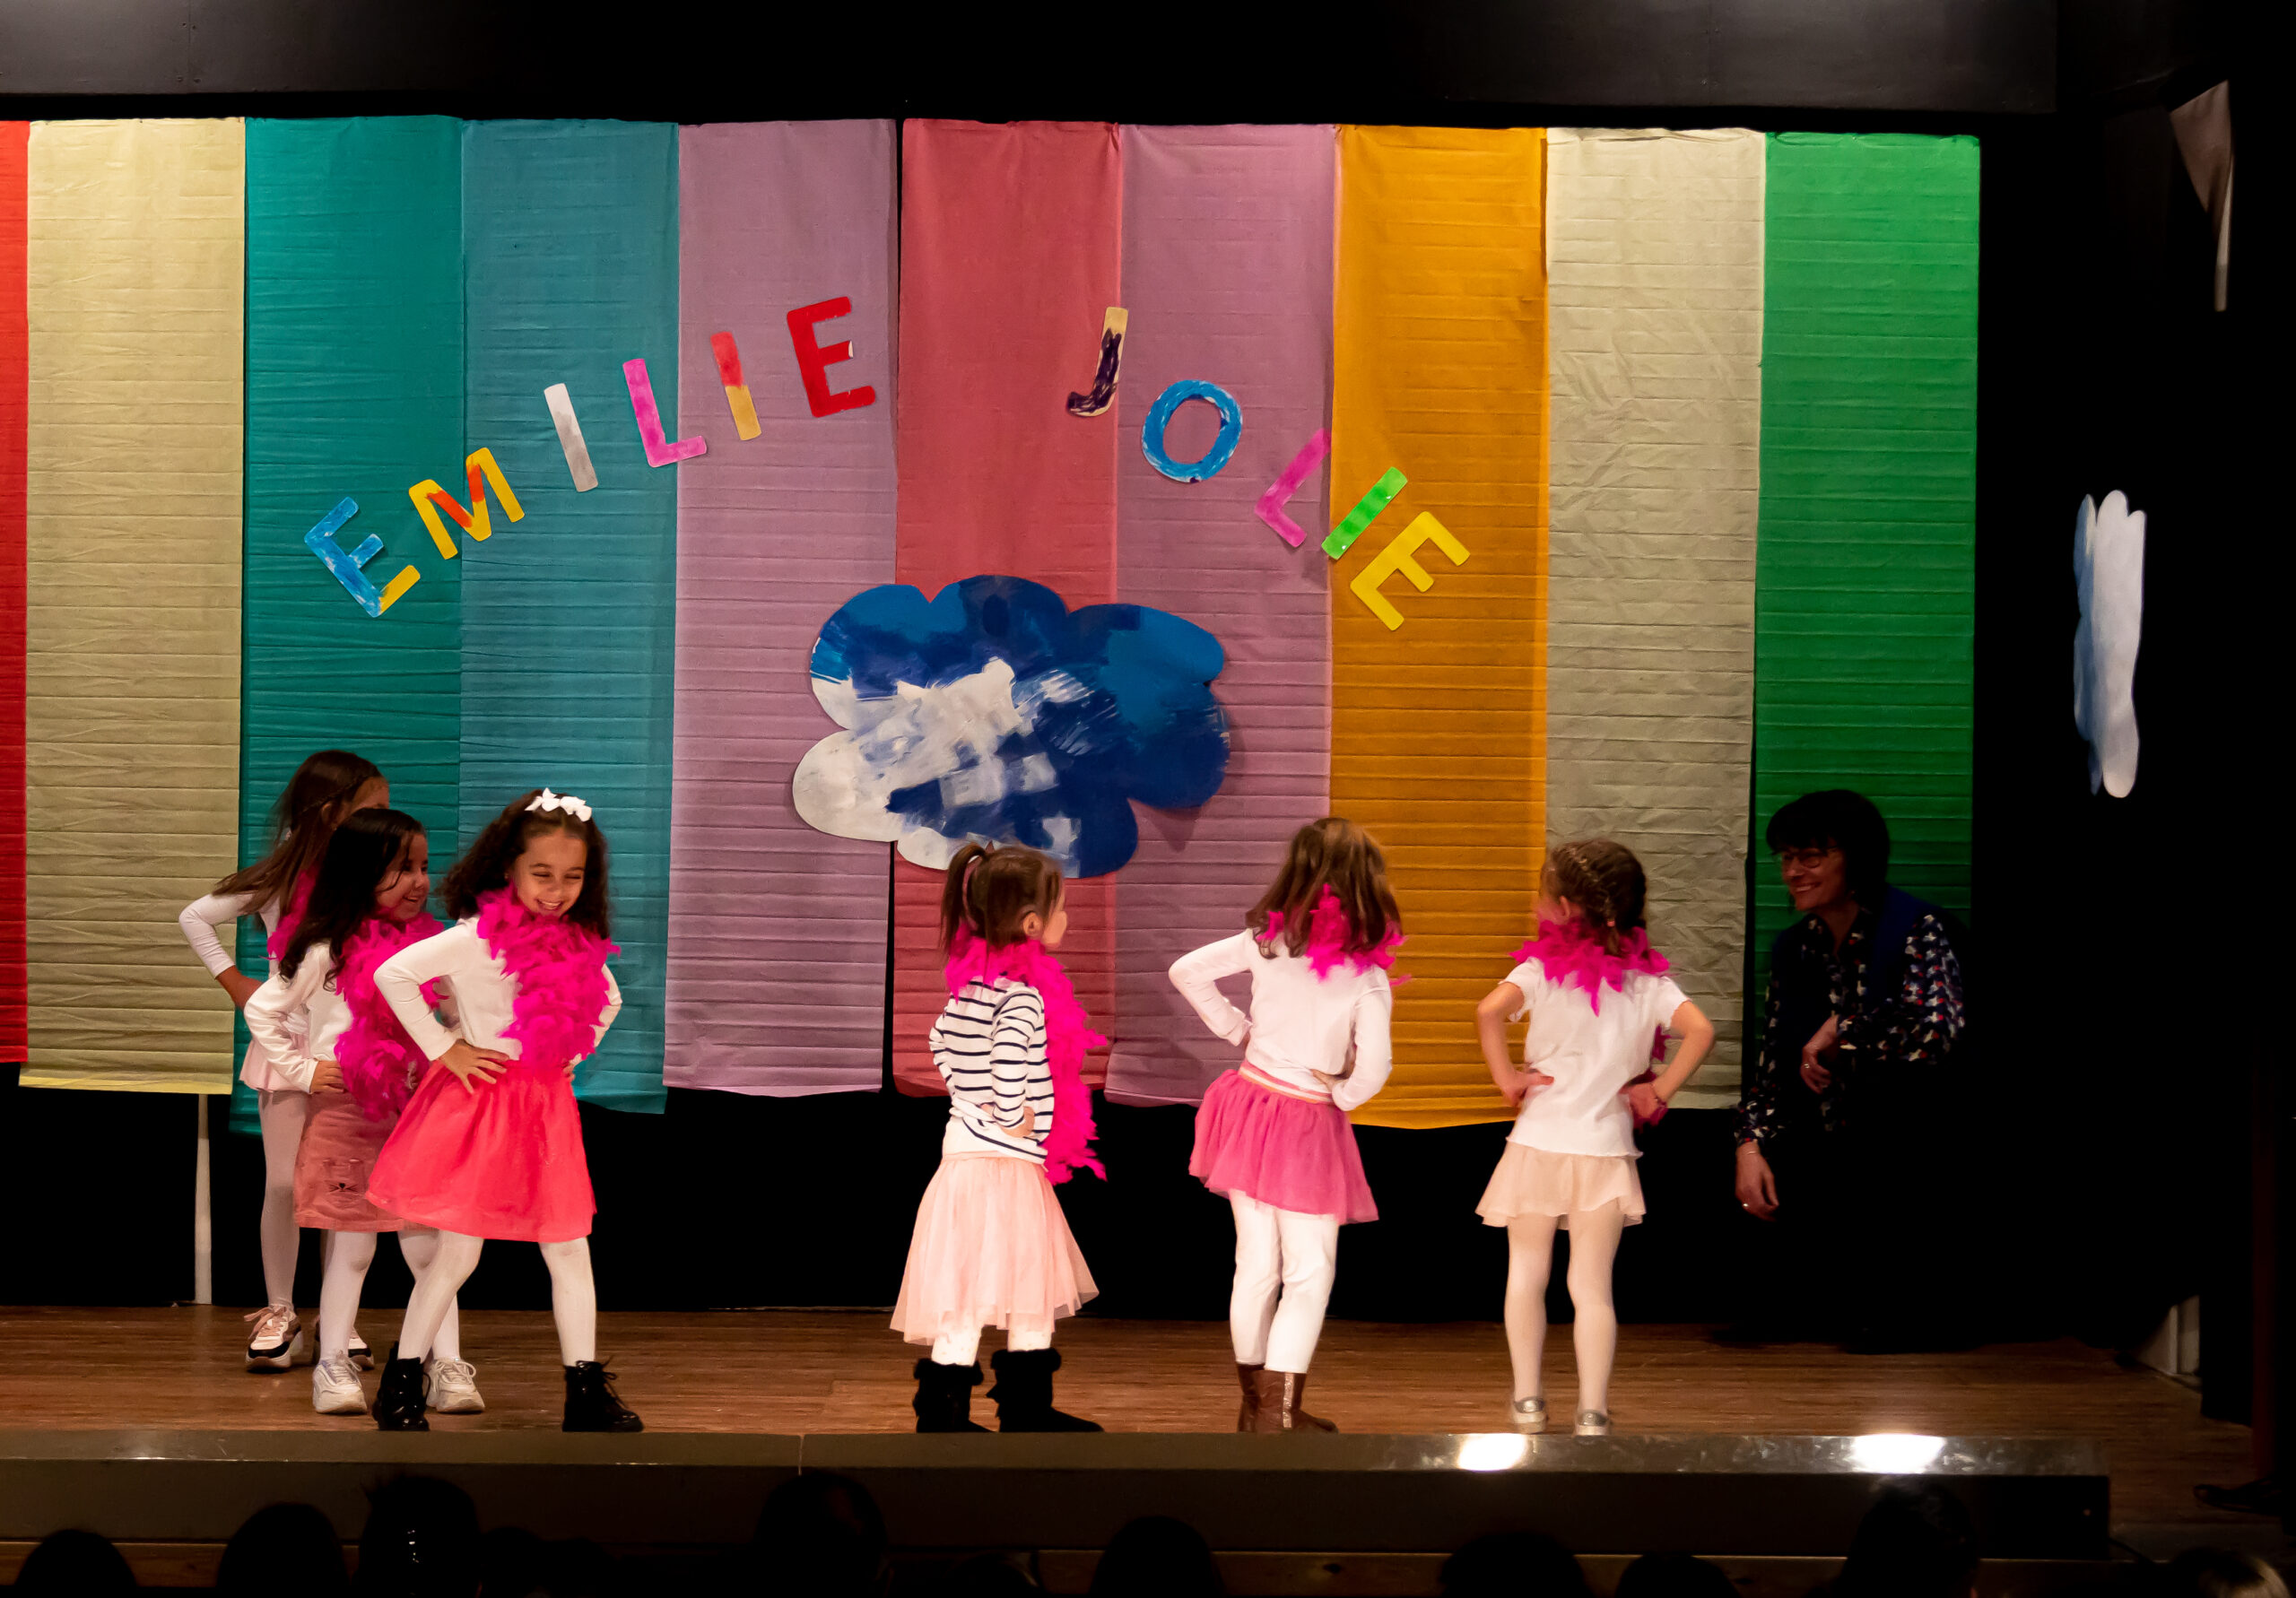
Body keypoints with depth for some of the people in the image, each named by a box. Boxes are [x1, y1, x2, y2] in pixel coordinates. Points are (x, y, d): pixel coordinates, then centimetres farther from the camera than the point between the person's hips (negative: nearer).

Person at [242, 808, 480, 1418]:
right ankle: (333, 1367, 13)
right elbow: (261, 1012, -2)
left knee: (427, 1245, 2)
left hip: (411, 1114, 3)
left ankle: (448, 1367, 4)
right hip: (345, 1114, -3)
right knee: (351, 1248, 3)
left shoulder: (426, 947, 4)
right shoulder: (327, 953, -8)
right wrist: (302, 1070, -6)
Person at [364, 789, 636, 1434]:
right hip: (480, 1109, -6)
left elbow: (607, 1000, 26)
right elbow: (393, 974, -20)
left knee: (569, 1250, 6)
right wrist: (443, 1050, -15)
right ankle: (400, 1384, 13)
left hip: (546, 1107, 6)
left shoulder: (579, 945, 5)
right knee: (458, 1253, 0)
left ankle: (586, 1391, 12)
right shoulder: (477, 937, -15)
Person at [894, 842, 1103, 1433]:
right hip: (1002, 1163, -10)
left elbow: (942, 1041, 19)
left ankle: (1027, 1410, 25)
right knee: (971, 1296, -4)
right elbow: (1009, 1055, -32)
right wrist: (1012, 1116, -18)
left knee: (1035, 1288, 17)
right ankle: (943, 1414, 1)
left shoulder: (973, 979, 9)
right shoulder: (1023, 991, -19)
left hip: (967, 1149, 10)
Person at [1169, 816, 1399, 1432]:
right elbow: (1373, 1067, -18)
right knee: (1309, 1273, 3)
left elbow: (1186, 971, -3)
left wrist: (1237, 1029, 7)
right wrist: (1340, 1096, 3)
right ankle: (1279, 1411, -5)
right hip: (1310, 1127, -4)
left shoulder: (1265, 942, -5)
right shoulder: (1369, 978, -14)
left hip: (1251, 1103, 5)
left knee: (1256, 1266, 13)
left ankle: (1254, 1401, 22)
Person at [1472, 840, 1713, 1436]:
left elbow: (1490, 1010, -24)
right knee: (1592, 1287, 6)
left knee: (1526, 1276, 15)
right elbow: (1700, 1031, -11)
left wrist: (1506, 1077, -12)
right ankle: (1593, 1414, 3)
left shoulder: (1543, 968, -7)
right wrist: (1660, 1091, -1)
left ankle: (1528, 1399, 18)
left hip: (1539, 1144, -2)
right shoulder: (1648, 977, 1)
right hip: (1607, 1147, 2)